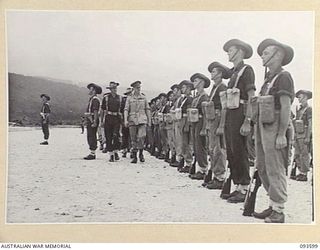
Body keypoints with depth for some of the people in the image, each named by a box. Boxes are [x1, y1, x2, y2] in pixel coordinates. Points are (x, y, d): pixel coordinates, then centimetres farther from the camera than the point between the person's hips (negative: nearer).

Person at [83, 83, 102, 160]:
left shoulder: (95, 99, -13)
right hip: (89, 120, 10)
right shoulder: (91, 99, 18)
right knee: (89, 136, 13)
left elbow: (95, 111, -20)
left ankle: (92, 154, -4)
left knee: (92, 136, -7)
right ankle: (92, 153, 19)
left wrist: (94, 122, -24)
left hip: (93, 120, -10)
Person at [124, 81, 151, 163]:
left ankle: (141, 154, 5)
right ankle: (134, 157, 10)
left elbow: (147, 109, 14)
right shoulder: (129, 98, 8)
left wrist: (149, 120, 10)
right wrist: (125, 120, -11)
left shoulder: (144, 98, 11)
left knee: (142, 137, -15)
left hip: (142, 120, 0)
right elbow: (126, 109, 2)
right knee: (133, 139, 2)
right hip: (132, 120, 0)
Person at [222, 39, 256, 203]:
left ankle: (244, 191, 1)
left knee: (240, 153, -6)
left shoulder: (246, 70, -6)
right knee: (231, 153, 10)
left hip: (239, 115, -9)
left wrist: (247, 121, -21)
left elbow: (251, 97, -14)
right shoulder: (233, 73, 20)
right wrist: (225, 122, 17)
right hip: (229, 116, 9)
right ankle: (237, 187, 18)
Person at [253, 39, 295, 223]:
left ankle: (279, 211, 3)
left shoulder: (283, 77, -7)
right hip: (263, 126, 9)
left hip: (275, 127, -9)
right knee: (262, 168, 12)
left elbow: (286, 107, -15)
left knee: (275, 170, -5)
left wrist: (281, 134, -20)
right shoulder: (268, 79, 19)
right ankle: (273, 205, 23)